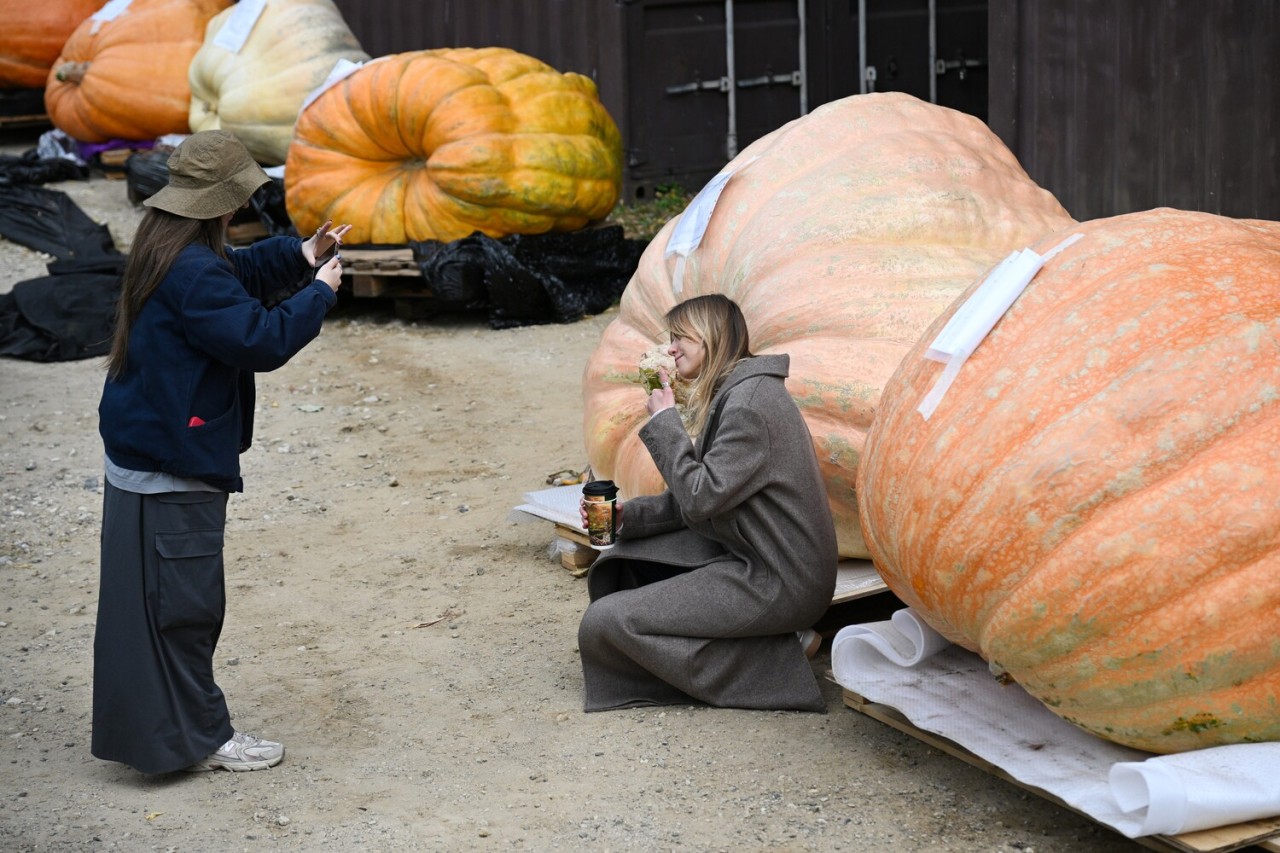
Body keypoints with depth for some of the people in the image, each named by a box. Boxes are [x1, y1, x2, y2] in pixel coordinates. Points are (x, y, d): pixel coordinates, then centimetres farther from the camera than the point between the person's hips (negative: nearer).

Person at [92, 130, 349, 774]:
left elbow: (240, 272, 22)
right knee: (182, 600, 0)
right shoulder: (193, 273, -24)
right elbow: (262, 340, -25)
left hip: (141, 450, 11)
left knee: (148, 595, 19)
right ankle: (198, 736, 10)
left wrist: (301, 255, 7)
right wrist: (320, 291, -13)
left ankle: (147, 723, 31)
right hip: (175, 467, -11)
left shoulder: (165, 249, 8)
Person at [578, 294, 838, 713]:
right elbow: (704, 499, 14)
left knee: (604, 622, -12)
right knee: (625, 558, 16)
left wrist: (665, 422, -11)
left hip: (778, 583, -11)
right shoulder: (728, 395, 13)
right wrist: (629, 516, 2)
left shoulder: (749, 401, -19)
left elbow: (701, 499, -21)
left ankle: (773, 662, -7)